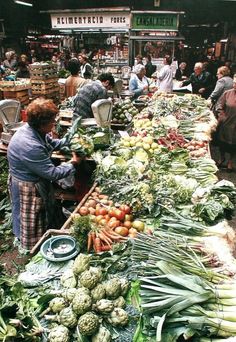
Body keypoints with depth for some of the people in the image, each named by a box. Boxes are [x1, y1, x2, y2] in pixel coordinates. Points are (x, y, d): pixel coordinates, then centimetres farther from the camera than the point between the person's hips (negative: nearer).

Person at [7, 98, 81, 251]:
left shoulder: (33, 129, -10)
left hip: (37, 181, 9)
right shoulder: (30, 146, -38)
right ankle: (32, 249, 40)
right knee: (32, 223, 16)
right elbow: (53, 173, -30)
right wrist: (72, 164, -16)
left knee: (44, 214, 28)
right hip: (27, 188, -9)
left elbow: (52, 143, 11)